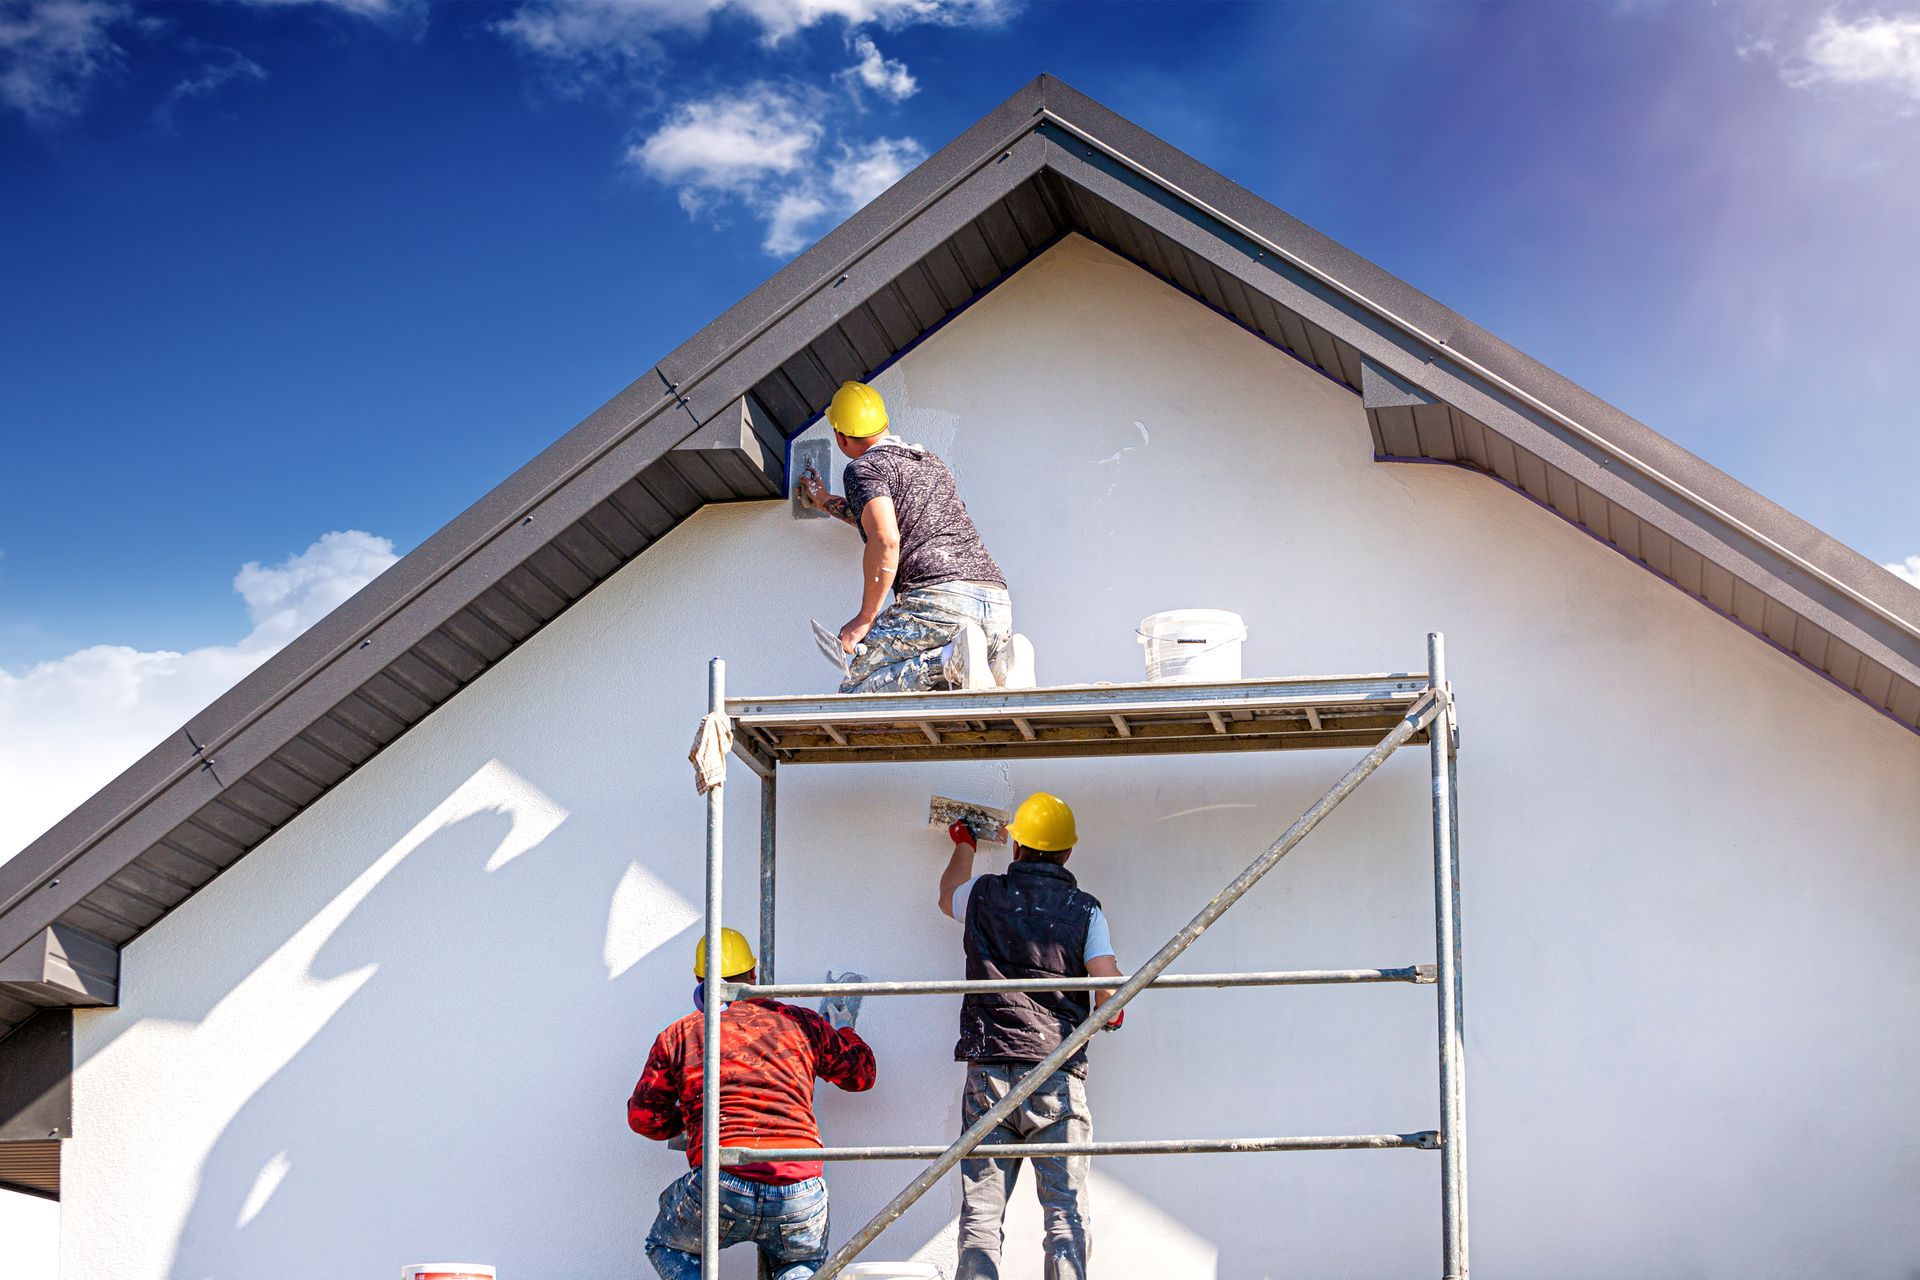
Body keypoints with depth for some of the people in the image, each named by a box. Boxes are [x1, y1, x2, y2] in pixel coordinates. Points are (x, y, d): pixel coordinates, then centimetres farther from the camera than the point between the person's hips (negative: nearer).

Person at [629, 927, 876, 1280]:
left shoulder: (678, 1036, 11)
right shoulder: (801, 1023, 14)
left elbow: (644, 1118, 12)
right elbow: (861, 1074, 27)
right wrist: (844, 1031, 48)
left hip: (721, 1188, -1)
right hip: (799, 1195, 1)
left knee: (667, 1249, 27)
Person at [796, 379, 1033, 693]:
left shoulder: (863, 468, 4)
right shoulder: (931, 463, 30)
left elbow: (885, 541, -14)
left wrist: (865, 619, -7)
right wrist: (828, 503, 60)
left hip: (938, 599, -7)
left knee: (855, 692, 1)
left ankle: (952, 659, -20)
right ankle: (1000, 658, -5)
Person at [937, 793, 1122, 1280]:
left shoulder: (984, 895, 8)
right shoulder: (1085, 910, 3)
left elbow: (948, 896, 32)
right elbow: (1110, 989, -5)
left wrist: (964, 845, 51)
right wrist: (1109, 1015, 20)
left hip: (988, 1072, 1)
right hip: (1058, 1075, -1)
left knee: (980, 1212, 1)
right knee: (1066, 1213, 0)